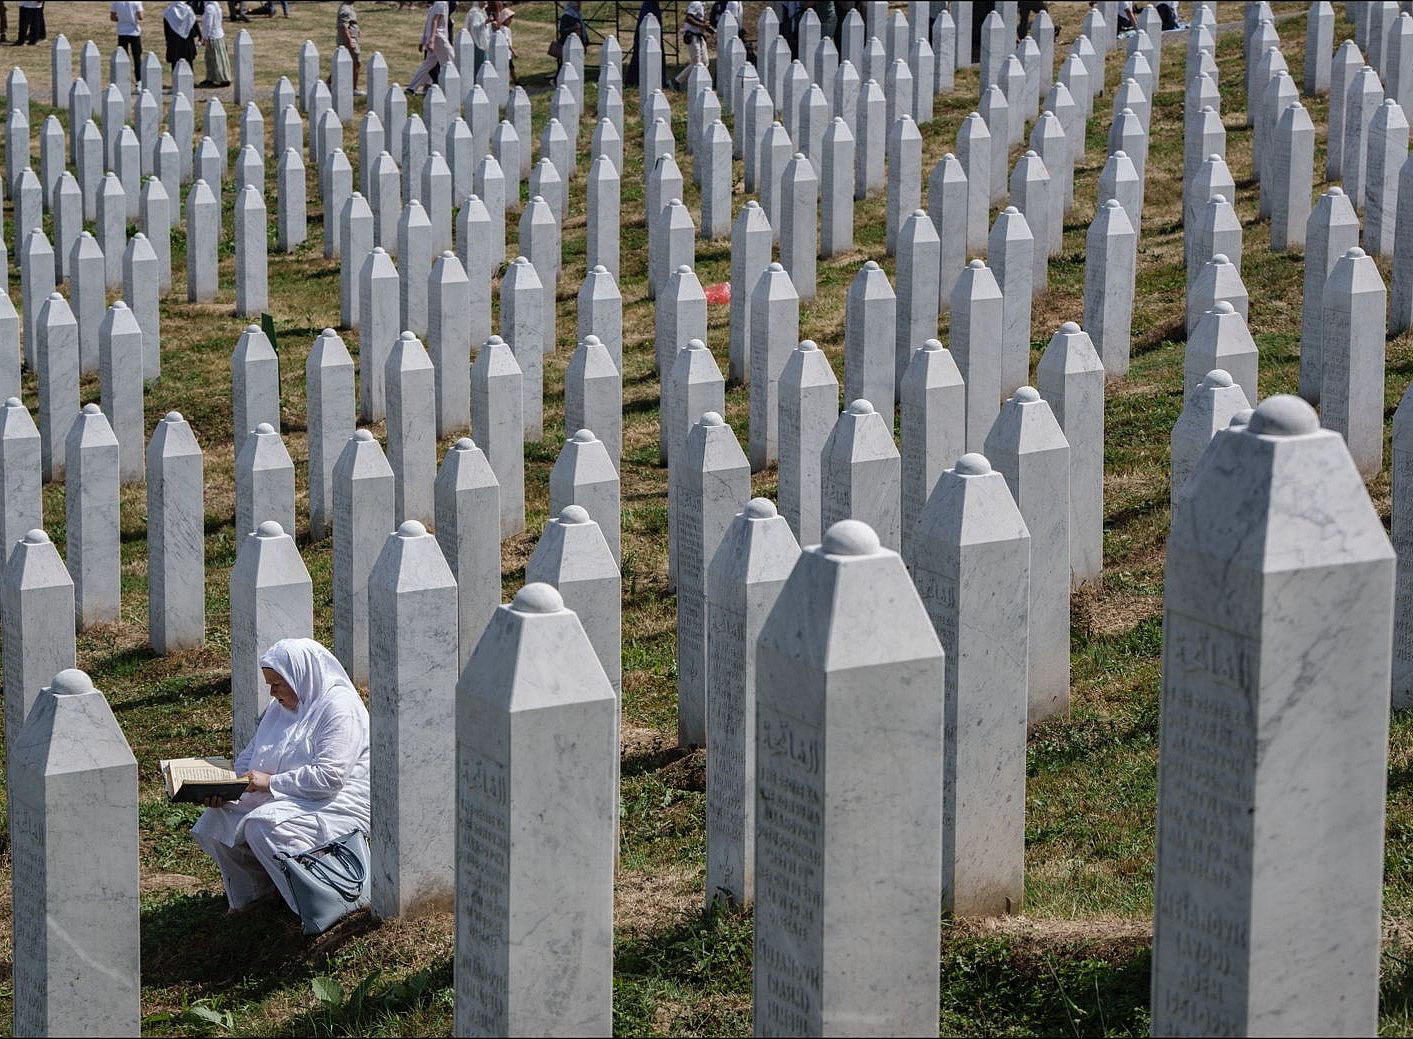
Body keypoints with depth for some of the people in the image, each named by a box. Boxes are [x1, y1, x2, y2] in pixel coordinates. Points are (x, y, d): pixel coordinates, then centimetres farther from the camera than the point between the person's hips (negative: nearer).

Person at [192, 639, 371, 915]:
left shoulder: (339, 708, -16)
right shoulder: (281, 708, 13)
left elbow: (329, 777, -25)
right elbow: (250, 757, 16)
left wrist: (271, 782, -21)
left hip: (336, 804, -9)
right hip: (279, 799, 9)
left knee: (263, 825, -33)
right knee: (214, 823, -6)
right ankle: (255, 891, 7)